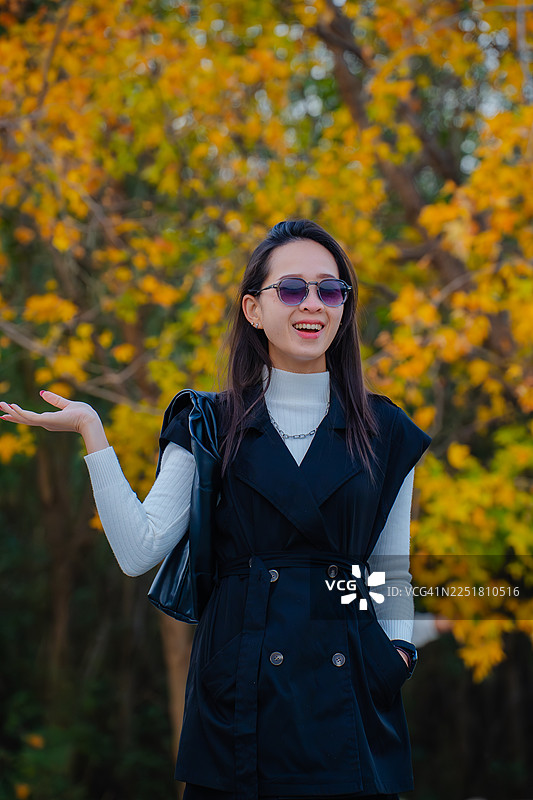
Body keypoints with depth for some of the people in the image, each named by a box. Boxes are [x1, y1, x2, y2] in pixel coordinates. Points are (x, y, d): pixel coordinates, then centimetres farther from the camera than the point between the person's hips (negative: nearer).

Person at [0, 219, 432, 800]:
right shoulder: (210, 427, 4)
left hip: (351, 698, 1)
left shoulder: (385, 431, 7)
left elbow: (392, 569, 13)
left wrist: (399, 651, 1)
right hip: (240, 698, -1)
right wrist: (90, 431, -9)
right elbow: (139, 551, -7)